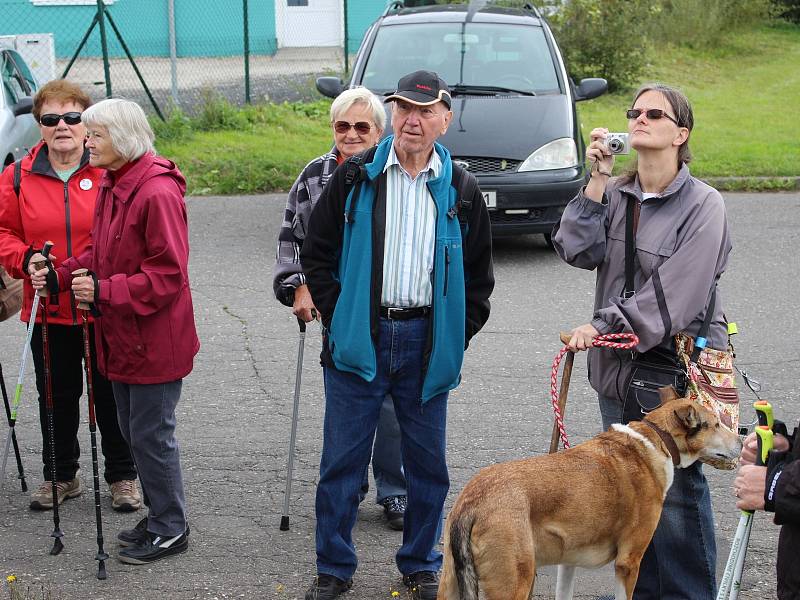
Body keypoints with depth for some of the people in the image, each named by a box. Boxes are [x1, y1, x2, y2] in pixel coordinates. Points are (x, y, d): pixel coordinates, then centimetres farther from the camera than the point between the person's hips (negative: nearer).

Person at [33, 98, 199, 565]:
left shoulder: (158, 193, -21)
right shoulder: (111, 185, 9)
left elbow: (168, 273, -23)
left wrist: (105, 291, -26)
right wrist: (62, 275, 1)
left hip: (154, 339, -9)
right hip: (122, 335, 9)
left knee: (151, 434, 1)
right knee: (134, 430, 18)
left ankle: (171, 529, 16)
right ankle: (160, 515, 33)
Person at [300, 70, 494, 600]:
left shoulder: (460, 190, 5)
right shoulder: (355, 178, 1)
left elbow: (480, 275, 11)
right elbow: (317, 253, 5)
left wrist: (456, 337, 4)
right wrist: (338, 316, -2)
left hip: (427, 343, 1)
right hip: (358, 339, -1)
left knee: (427, 462, 8)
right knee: (342, 458, 3)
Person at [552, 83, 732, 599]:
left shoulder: (703, 204, -10)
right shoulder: (615, 193, 7)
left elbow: (676, 294, -17)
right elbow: (579, 251, -5)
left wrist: (604, 325, -18)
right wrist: (598, 180, -9)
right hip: (618, 364, 6)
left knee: (676, 490, -3)